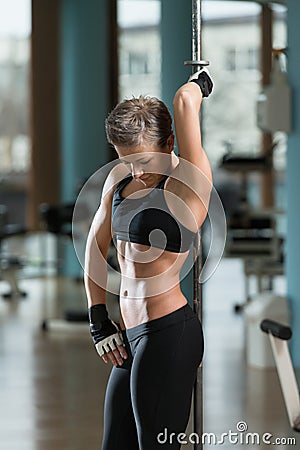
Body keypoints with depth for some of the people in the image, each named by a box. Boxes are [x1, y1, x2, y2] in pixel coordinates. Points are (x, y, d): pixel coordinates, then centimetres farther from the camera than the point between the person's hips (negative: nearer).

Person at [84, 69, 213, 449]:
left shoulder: (187, 184, -12)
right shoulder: (120, 178, 11)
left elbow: (185, 99, -21)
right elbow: (96, 246, 21)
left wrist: (200, 83, 1)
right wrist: (99, 319, 15)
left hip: (169, 333, -9)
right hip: (131, 335, 9)